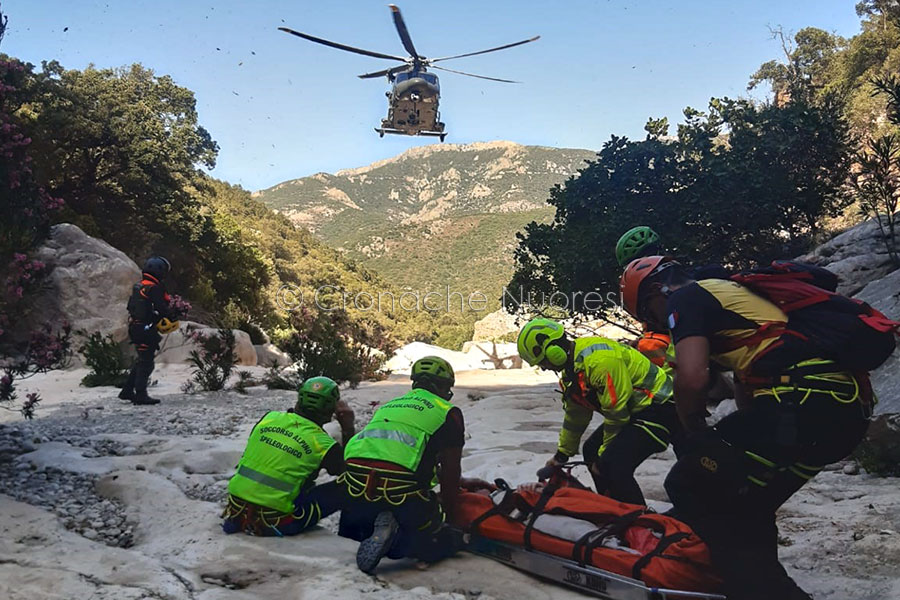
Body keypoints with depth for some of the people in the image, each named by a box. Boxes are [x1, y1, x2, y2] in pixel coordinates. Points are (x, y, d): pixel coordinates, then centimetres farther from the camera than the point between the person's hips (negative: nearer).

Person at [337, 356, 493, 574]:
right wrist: (446, 512, 23)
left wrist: (461, 482, 46)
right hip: (401, 490, -5)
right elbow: (450, 470, 10)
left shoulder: (388, 406, 30)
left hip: (354, 488, 5)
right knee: (442, 542, 14)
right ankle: (393, 539, -15)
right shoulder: (448, 413, 12)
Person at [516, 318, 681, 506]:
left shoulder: (600, 360, -28)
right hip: (635, 410, 11)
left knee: (615, 464, -23)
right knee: (591, 451, 14)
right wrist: (562, 454, 23)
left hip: (658, 408, -11)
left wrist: (605, 454, -10)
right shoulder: (571, 366, 6)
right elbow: (575, 415, 18)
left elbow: (616, 413, -22)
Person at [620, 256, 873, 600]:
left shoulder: (685, 298, 1)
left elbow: (691, 378, -14)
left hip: (802, 406, -10)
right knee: (743, 503, 23)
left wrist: (695, 432, 4)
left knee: (690, 488, 2)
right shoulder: (729, 290, 29)